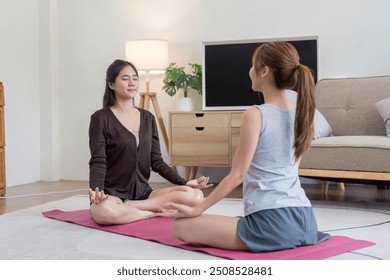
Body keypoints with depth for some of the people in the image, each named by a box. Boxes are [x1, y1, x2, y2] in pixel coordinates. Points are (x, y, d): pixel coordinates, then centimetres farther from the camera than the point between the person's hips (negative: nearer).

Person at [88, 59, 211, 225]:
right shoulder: (101, 118, -3)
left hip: (142, 193, 5)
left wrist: (184, 183, -3)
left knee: (194, 196, -19)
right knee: (105, 211, -42)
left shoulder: (148, 118, 12)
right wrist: (96, 189, -31)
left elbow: (156, 161, 10)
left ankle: (128, 208, -15)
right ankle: (156, 211, -18)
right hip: (112, 194, -5)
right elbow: (98, 161, -10)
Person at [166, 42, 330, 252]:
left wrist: (197, 209, -3)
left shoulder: (255, 115, -13)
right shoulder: (300, 114, 8)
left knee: (181, 226, -3)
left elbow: (237, 175, -11)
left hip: (271, 223, -9)